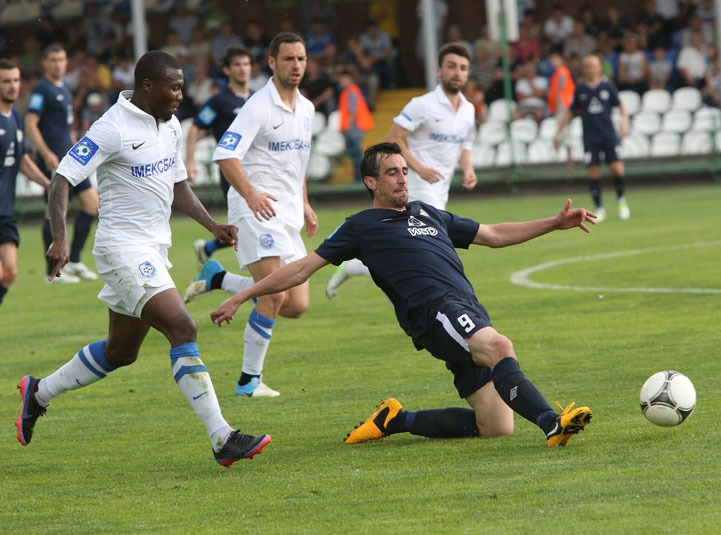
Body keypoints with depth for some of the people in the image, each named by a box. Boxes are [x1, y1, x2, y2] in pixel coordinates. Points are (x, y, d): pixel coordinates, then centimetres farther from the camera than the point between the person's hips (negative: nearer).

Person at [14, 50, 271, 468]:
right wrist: (60, 238, -30)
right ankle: (223, 440, -22)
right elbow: (62, 179, -17)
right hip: (124, 249, -10)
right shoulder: (113, 129, -16)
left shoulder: (171, 125, 10)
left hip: (154, 251, 10)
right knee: (183, 330, -20)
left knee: (121, 351, 17)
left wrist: (212, 225, 9)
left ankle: (39, 392, 37)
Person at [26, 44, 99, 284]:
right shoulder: (42, 89, -10)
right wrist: (47, 154, -22)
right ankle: (53, 270, 2)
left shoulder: (63, 89, 16)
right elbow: (30, 125, -16)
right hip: (53, 160, -9)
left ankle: (74, 261, 10)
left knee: (92, 202, 3)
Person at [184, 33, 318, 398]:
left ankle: (218, 279, 20)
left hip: (288, 214, 8)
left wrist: (304, 204, 23)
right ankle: (249, 380, -6)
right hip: (257, 210, -8)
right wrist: (250, 193, -31)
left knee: (297, 306, 1)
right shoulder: (259, 107, -12)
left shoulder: (306, 108, 13)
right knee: (275, 296, -18)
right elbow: (225, 155, -20)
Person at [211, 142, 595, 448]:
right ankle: (552, 423, -51)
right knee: (500, 347, -36)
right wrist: (240, 297, 10)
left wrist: (556, 223, 31)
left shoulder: (428, 214, 30)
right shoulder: (362, 227, 14)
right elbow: (303, 268, 14)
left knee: (496, 427, -2)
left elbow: (494, 235, 37)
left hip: (471, 315, 7)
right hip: (436, 311, -7)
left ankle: (397, 420, 13)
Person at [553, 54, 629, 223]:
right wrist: (558, 132, 10)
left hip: (609, 136, -1)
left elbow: (621, 107, 10)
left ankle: (621, 201, 15)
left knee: (617, 170, -11)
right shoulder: (580, 89, 6)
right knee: (594, 172, -5)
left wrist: (624, 121, -9)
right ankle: (599, 209, 8)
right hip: (590, 138, 1)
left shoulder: (608, 87, 3)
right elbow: (570, 112, 14)